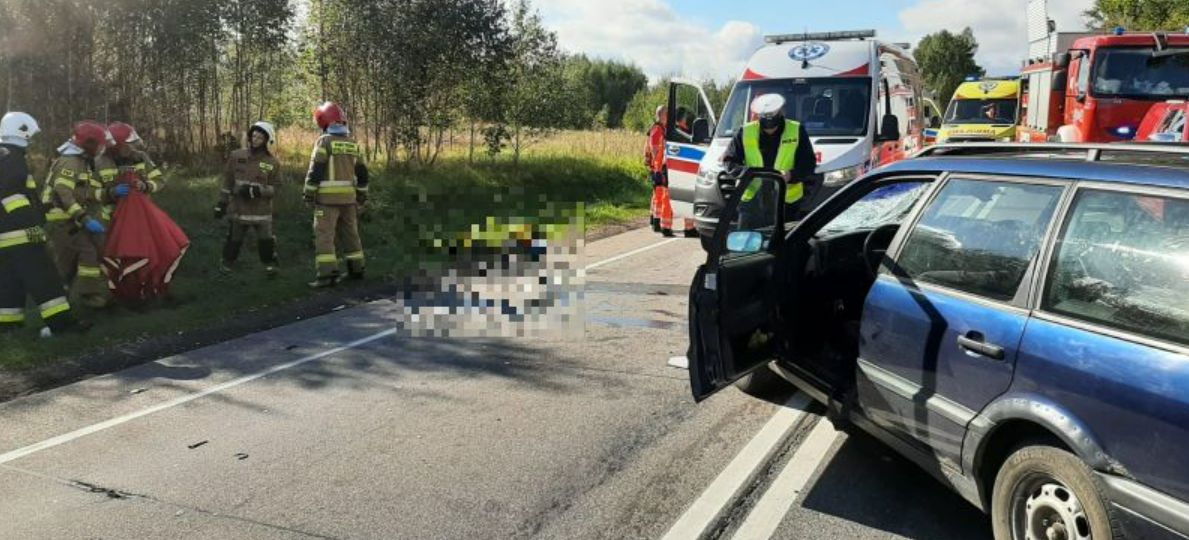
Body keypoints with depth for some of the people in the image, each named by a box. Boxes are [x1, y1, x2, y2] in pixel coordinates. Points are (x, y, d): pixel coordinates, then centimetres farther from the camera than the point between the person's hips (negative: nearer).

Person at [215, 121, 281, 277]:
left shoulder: (273, 163, -2)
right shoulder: (236, 156, 1)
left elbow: (274, 188, -4)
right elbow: (227, 182, 5)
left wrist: (257, 191, -20)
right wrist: (222, 203, 4)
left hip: (261, 210, -1)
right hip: (238, 208, 1)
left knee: (266, 241, -1)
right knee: (233, 240, 10)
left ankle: (270, 266, 15)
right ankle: (227, 265, 27)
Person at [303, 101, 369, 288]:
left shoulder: (325, 141, -8)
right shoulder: (353, 143, 10)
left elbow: (316, 170, -12)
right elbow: (362, 173, 14)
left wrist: (309, 194, -7)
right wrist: (362, 195, 21)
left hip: (328, 197, -6)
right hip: (349, 197, 6)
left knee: (324, 235, -5)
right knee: (350, 233, 16)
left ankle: (327, 274, -12)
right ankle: (356, 269, 23)